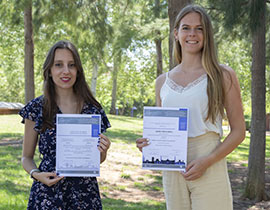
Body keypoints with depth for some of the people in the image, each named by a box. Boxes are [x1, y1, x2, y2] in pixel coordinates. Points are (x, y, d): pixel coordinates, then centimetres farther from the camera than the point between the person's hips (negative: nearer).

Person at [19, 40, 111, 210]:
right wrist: (36, 174, -14)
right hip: (47, 193, -1)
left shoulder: (92, 108, 0)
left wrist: (103, 151, -11)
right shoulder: (36, 109, -3)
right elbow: (27, 157, 5)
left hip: (85, 192, 2)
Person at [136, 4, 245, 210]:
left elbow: (238, 131, -2)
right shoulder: (163, 81, 12)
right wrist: (148, 143, -2)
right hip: (172, 172, 4)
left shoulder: (222, 75, 0)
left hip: (209, 171, -3)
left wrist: (207, 161, -14)